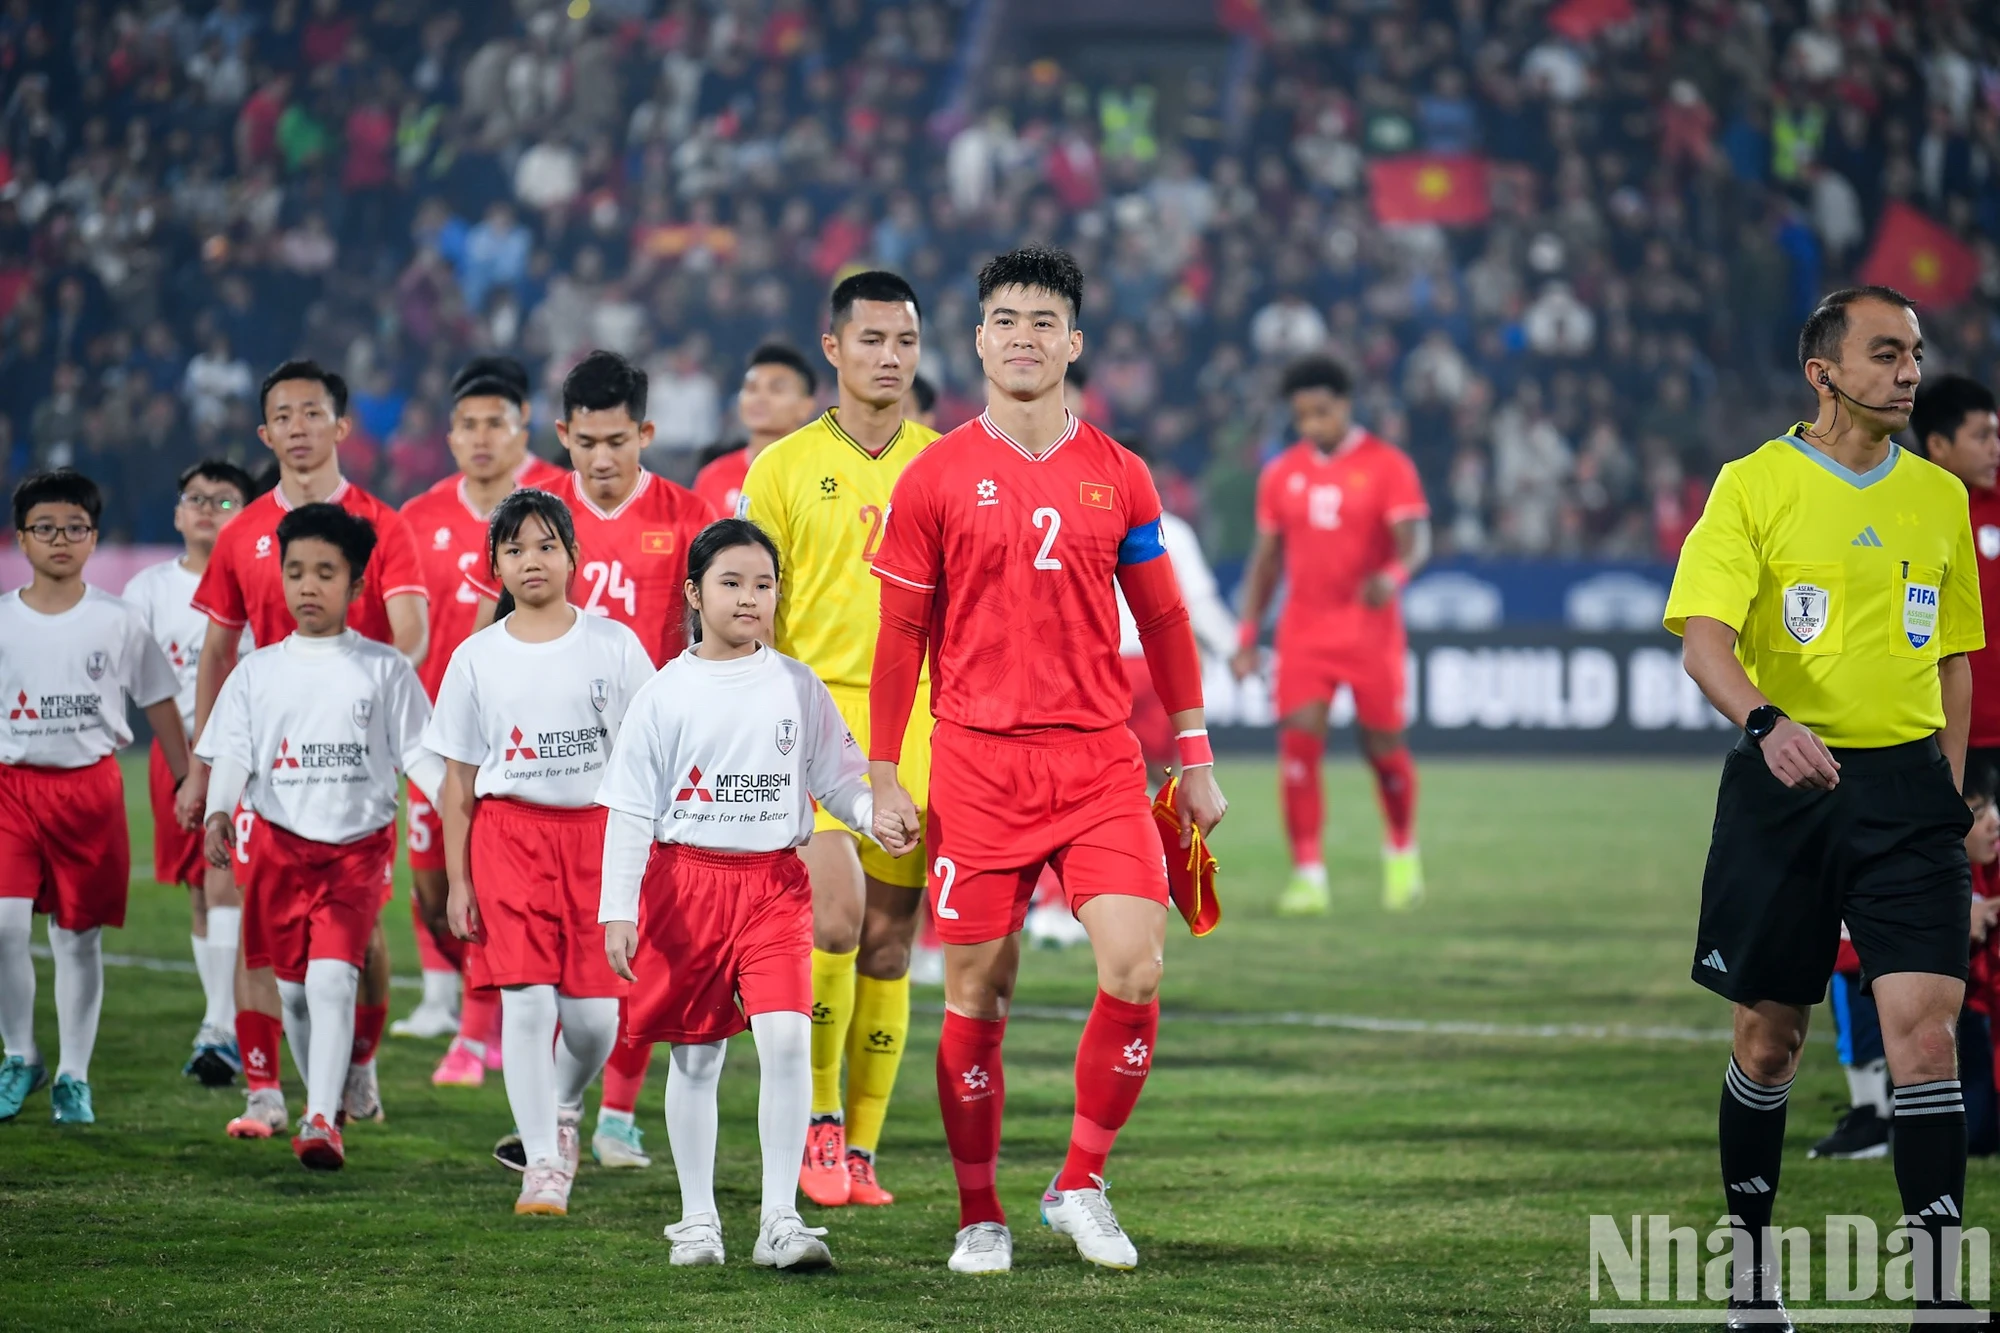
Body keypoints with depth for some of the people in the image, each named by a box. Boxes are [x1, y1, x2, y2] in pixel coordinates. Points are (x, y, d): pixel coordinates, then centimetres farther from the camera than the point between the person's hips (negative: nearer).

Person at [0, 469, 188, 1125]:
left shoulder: (118, 622, 2)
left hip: (90, 785, 0)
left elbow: (160, 706, 8)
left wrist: (189, 781, 6)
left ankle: (73, 1076, 16)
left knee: (78, 937, 5)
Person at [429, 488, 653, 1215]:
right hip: (510, 831, 0)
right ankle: (543, 1162, -3)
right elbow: (459, 780, 8)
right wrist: (457, 881, 4)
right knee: (527, 1000, -11)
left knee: (593, 1012, -1)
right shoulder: (477, 658, 4)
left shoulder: (612, 645, 3)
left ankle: (564, 1106, 31)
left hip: (597, 829, 0)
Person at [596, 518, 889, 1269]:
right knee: (696, 1056, 7)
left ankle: (779, 1219, -10)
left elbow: (836, 779, 10)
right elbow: (630, 809, 0)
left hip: (775, 882, 1)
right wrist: (618, 911, -5)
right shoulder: (666, 695, 0)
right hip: (687, 879, 0)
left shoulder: (797, 687, 5)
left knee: (787, 1038, -14)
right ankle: (698, 1219, 19)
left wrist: (875, 813, -13)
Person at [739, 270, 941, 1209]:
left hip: (916, 726, 2)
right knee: (834, 916, -19)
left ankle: (859, 1150, 10)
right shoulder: (784, 467, 4)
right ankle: (818, 1114, -3)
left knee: (888, 944, 3)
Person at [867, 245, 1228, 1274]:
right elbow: (901, 636, 6)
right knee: (976, 996, 1)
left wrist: (1195, 762, 11)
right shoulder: (936, 479, 2)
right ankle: (981, 1217, 13)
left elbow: (1163, 621, 14)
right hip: (977, 764, -1)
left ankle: (1081, 1187, 4)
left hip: (1100, 761, 1)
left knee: (1134, 969, -13)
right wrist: (882, 779, 3)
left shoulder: (1118, 477, 7)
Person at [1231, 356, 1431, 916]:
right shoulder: (1281, 474, 8)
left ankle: (1402, 854, 32)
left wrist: (1393, 576, -35)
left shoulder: (1387, 466, -4)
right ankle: (1308, 875, -10)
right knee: (1298, 745, -11)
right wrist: (1248, 635, 7)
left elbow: (1415, 540, -12)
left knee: (1384, 747, 6)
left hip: (1370, 630, -3)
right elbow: (1267, 557, 13)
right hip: (1304, 632, 3)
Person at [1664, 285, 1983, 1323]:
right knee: (1769, 1034, 6)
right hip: (1785, 781, -2)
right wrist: (1767, 722, -32)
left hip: (1906, 782, 2)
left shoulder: (1940, 495, 11)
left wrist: (1946, 792, 13)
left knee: (1923, 1026, -10)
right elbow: (1705, 637, -13)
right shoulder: (1754, 485, -2)